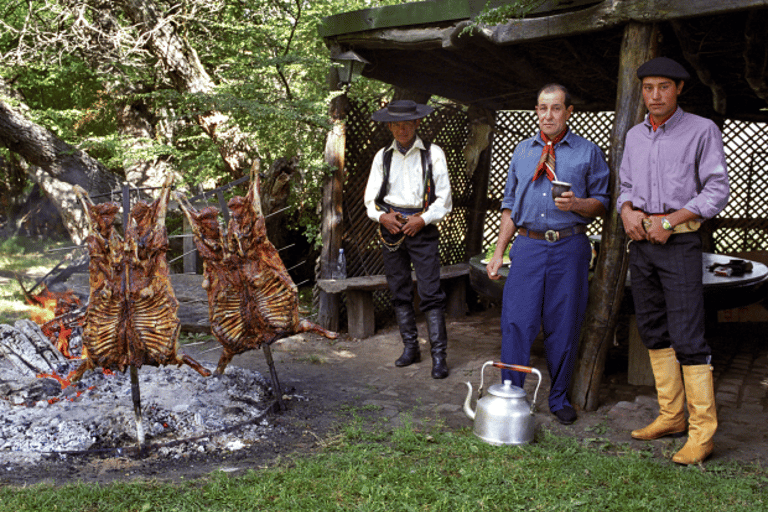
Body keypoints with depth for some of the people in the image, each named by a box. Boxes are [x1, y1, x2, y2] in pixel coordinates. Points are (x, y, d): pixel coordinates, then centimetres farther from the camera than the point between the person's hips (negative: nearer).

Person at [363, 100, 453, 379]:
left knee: (431, 293, -8)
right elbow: (371, 197, 11)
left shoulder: (432, 154, 3)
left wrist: (423, 220, -13)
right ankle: (410, 347, 18)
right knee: (399, 291, 8)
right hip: (390, 229, 4)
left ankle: (439, 355, -5)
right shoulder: (382, 156, 11)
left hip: (422, 228, -3)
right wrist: (382, 216, -8)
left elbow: (444, 198, 1)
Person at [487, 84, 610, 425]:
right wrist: (498, 252, 11)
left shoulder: (588, 152, 7)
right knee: (515, 322, -3)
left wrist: (576, 204, -16)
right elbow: (509, 205, 17)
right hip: (528, 246, 2)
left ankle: (559, 399, 19)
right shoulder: (523, 151, 15)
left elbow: (602, 203, 5)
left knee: (564, 326, 4)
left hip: (569, 247, -2)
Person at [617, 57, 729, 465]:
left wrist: (670, 220, -15)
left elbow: (716, 191, -6)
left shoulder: (702, 131, -3)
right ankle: (671, 416, 18)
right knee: (653, 330, 9)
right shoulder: (634, 136, 13)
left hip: (679, 242, -6)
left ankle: (702, 431, -6)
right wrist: (627, 211, -2)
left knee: (687, 335, -11)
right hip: (640, 242, 6)